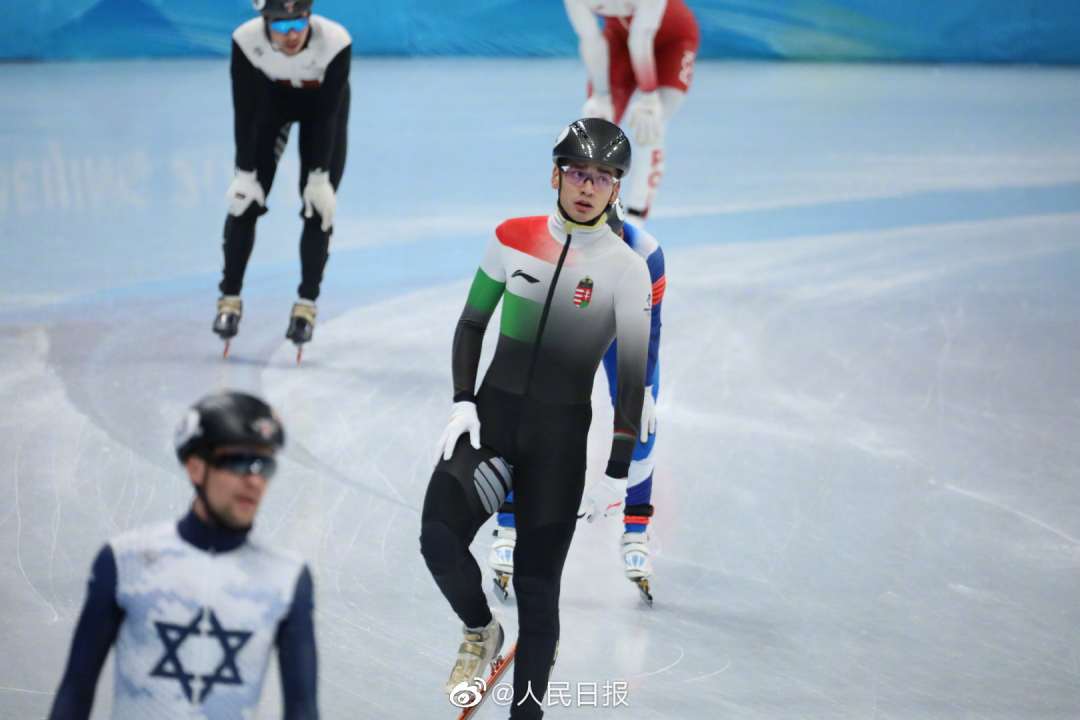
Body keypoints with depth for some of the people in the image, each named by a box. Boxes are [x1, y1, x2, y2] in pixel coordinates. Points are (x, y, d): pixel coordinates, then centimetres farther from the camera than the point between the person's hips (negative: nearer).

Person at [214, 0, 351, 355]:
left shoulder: (335, 42, -37)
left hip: (323, 102, -1)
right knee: (245, 198, -5)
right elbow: (244, 112, -24)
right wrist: (245, 174, -22)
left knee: (319, 205, -7)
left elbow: (327, 115, -29)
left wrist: (319, 177, -26)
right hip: (271, 97, 1)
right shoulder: (246, 40, -34)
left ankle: (306, 304, 5)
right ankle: (230, 298, 7)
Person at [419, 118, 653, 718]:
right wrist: (463, 402, -1)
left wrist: (619, 471, -7)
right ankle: (482, 632, 12)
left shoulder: (627, 268, -6)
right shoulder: (513, 238, 2)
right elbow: (472, 322, 11)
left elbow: (634, 375, -4)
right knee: (439, 537, -18)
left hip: (561, 434, -2)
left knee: (538, 584, -3)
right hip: (492, 412, 2)